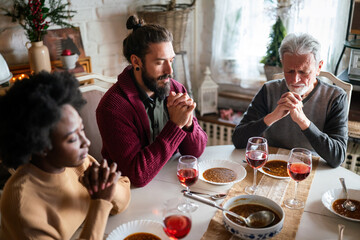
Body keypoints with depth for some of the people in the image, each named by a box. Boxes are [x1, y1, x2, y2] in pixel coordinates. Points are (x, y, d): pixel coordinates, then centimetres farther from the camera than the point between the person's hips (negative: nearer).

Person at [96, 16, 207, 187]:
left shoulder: (175, 90, -3)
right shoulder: (112, 107, -19)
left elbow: (196, 151, 2)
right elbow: (138, 176, -23)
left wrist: (187, 123, -18)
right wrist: (175, 125, -23)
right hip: (133, 191, -5)